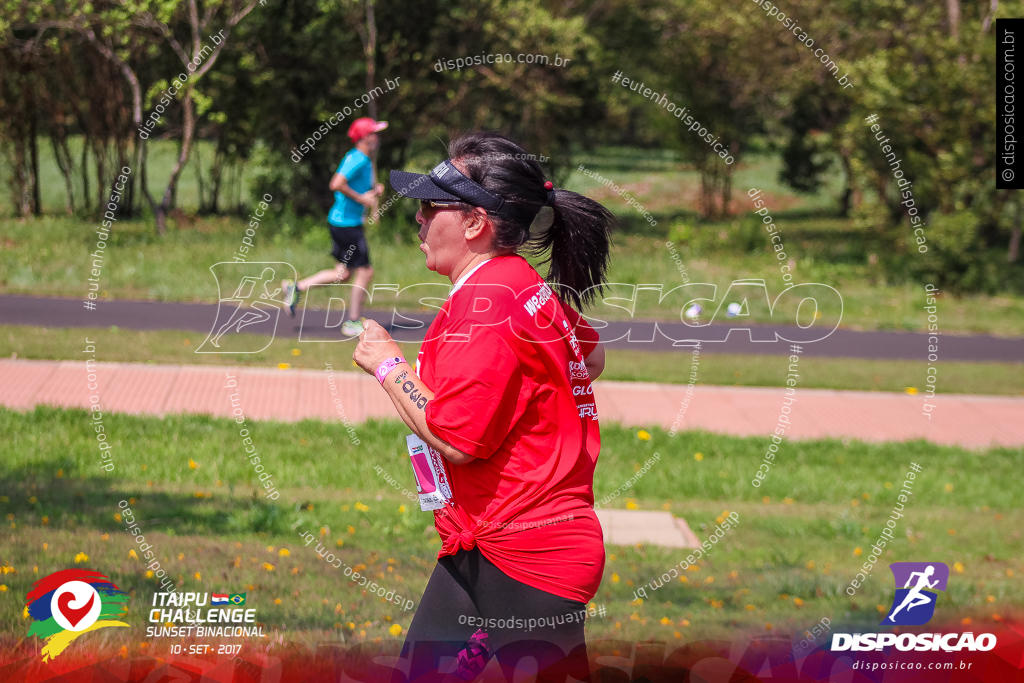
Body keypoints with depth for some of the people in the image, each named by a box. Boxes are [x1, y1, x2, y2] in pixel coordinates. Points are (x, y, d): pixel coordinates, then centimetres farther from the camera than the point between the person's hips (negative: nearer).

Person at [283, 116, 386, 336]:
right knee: (364, 271, -5)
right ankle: (352, 322, 3)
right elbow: (336, 185, -28)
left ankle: (296, 288, 22)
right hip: (346, 224, -10)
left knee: (344, 273, 14)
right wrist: (362, 198, -20)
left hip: (351, 222, 10)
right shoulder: (356, 159, -18)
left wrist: (374, 190, 7)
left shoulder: (365, 161, 13)